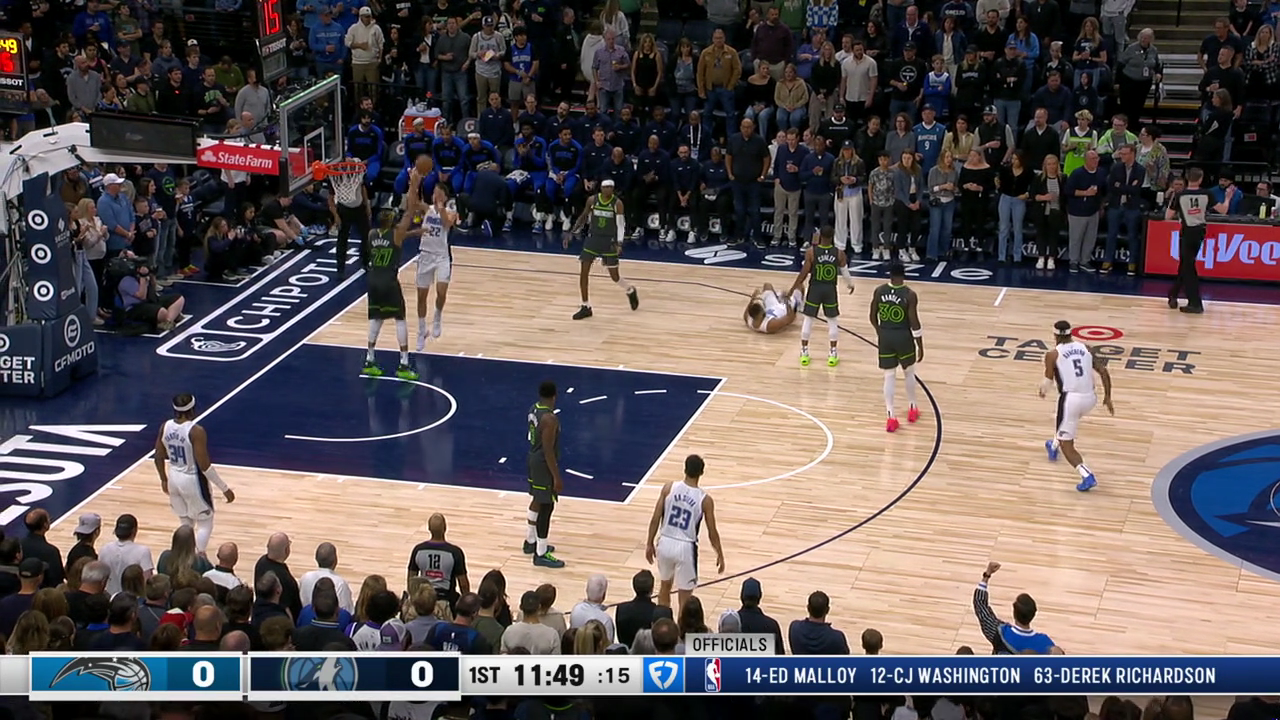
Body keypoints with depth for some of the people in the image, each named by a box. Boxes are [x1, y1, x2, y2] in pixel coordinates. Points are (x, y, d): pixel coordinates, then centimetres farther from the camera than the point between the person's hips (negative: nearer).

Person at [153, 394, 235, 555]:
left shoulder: (165, 427, -5)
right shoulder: (196, 431, -24)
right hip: (192, 481, -6)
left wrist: (164, 480, 23)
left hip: (174, 478, 6)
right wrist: (225, 489, -15)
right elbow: (204, 466, -23)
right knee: (205, 523, 13)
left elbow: (159, 458, 5)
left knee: (186, 523, 23)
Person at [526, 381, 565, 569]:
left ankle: (531, 542, 39)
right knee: (546, 506, -3)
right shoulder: (549, 419, -26)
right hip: (544, 463, -10)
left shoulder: (533, 409, 3)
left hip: (534, 458, 10)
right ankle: (541, 554, 3)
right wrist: (556, 477, -20)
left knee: (538, 500, 24)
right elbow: (548, 450, -25)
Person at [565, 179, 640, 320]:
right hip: (593, 238, 3)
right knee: (583, 272, -4)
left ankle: (630, 291, 36)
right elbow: (584, 217, 10)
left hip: (609, 241, -3)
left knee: (614, 276, 3)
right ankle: (586, 307, 6)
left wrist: (619, 243, -24)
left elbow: (621, 224, -11)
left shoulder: (617, 203, -11)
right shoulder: (592, 200, -4)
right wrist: (573, 233, 3)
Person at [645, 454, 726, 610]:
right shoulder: (705, 500, -11)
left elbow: (655, 519, -4)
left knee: (665, 586, 26)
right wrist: (720, 555, 11)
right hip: (685, 547, -3)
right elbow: (712, 532, -4)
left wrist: (649, 543, 9)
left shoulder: (669, 488, -6)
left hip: (665, 543, 3)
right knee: (685, 597, 8)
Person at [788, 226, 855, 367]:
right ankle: (833, 354, 17)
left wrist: (793, 289, 0)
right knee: (832, 320, 15)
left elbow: (804, 272, -11)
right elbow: (845, 272, 2)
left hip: (815, 288, -1)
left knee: (808, 319, 12)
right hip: (830, 289, 1)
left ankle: (804, 352, 16)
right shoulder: (839, 253, -10)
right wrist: (850, 284, 23)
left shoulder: (811, 251, -14)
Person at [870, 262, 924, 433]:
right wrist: (920, 346, -3)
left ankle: (891, 417, 4)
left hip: (885, 336, 2)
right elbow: (914, 323, -14)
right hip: (903, 337, -2)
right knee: (909, 373, 21)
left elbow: (873, 318, 2)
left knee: (889, 376, 8)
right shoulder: (910, 295, -16)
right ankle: (912, 409, 34)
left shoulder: (879, 291, -7)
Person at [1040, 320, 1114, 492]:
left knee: (1067, 444, 4)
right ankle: (1054, 446, 60)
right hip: (1090, 398, 6)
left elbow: (1048, 382, -2)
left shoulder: (1052, 354, -1)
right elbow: (1103, 372, 6)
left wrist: (1042, 390, 21)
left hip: (1071, 398, -6)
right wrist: (1107, 397, 12)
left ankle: (1087, 476, -17)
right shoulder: (1085, 348, 12)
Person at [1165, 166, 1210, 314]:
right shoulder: (1206, 195, -4)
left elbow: (1168, 216, -5)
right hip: (1200, 232, 4)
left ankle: (1195, 303, -6)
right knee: (1185, 264, 18)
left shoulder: (1180, 196, -10)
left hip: (1187, 232, -4)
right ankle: (1173, 295, 28)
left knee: (1188, 267, 0)